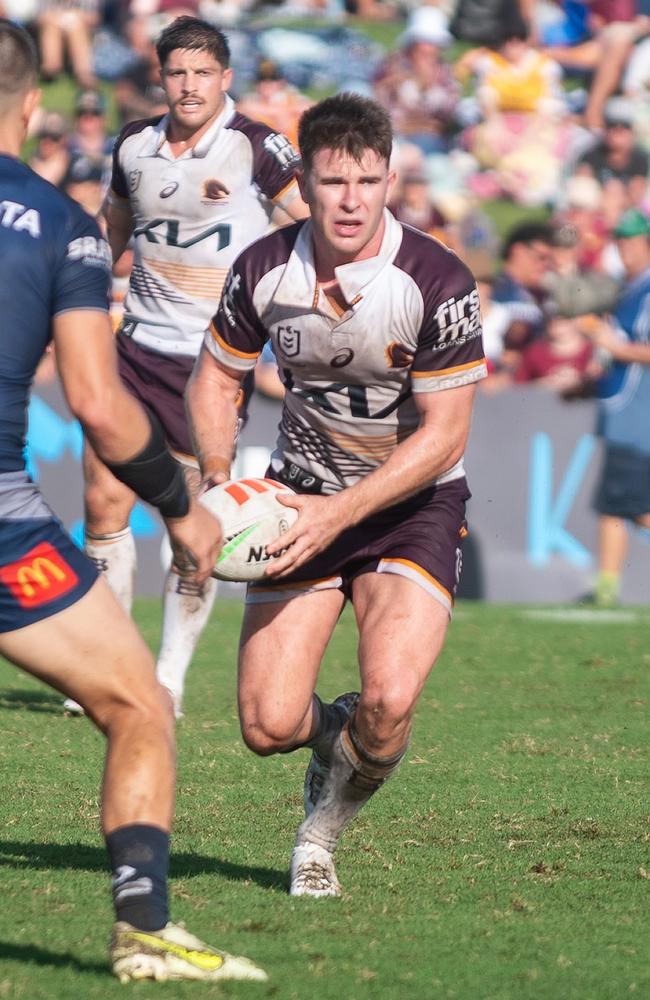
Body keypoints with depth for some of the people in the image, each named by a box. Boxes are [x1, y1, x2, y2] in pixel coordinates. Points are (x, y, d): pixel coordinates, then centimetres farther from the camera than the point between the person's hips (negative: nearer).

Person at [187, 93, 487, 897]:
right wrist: (220, 476, -12)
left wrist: (338, 514, -25)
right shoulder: (264, 269, -10)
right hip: (302, 497, 3)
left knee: (388, 700, -25)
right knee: (269, 725, -9)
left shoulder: (439, 283, -20)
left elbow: (442, 436, -17)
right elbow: (214, 377, 6)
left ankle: (321, 830, 7)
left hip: (414, 503, -3)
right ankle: (333, 736, 30)